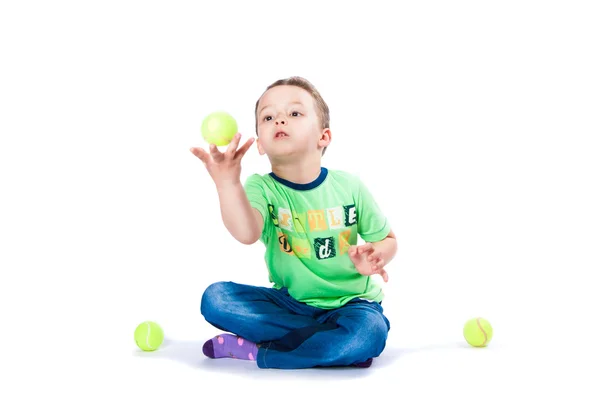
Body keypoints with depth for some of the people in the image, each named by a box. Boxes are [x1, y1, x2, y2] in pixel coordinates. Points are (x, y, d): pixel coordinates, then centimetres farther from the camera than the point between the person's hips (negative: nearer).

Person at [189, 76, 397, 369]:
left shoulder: (349, 187, -7)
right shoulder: (262, 188, -11)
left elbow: (387, 239, 7)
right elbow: (247, 234, -35)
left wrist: (374, 257, -18)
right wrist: (228, 183, -53)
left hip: (348, 304, -1)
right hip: (290, 302, 1)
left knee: (368, 331, -35)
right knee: (214, 298, -19)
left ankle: (254, 350, -19)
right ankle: (333, 346, -18)